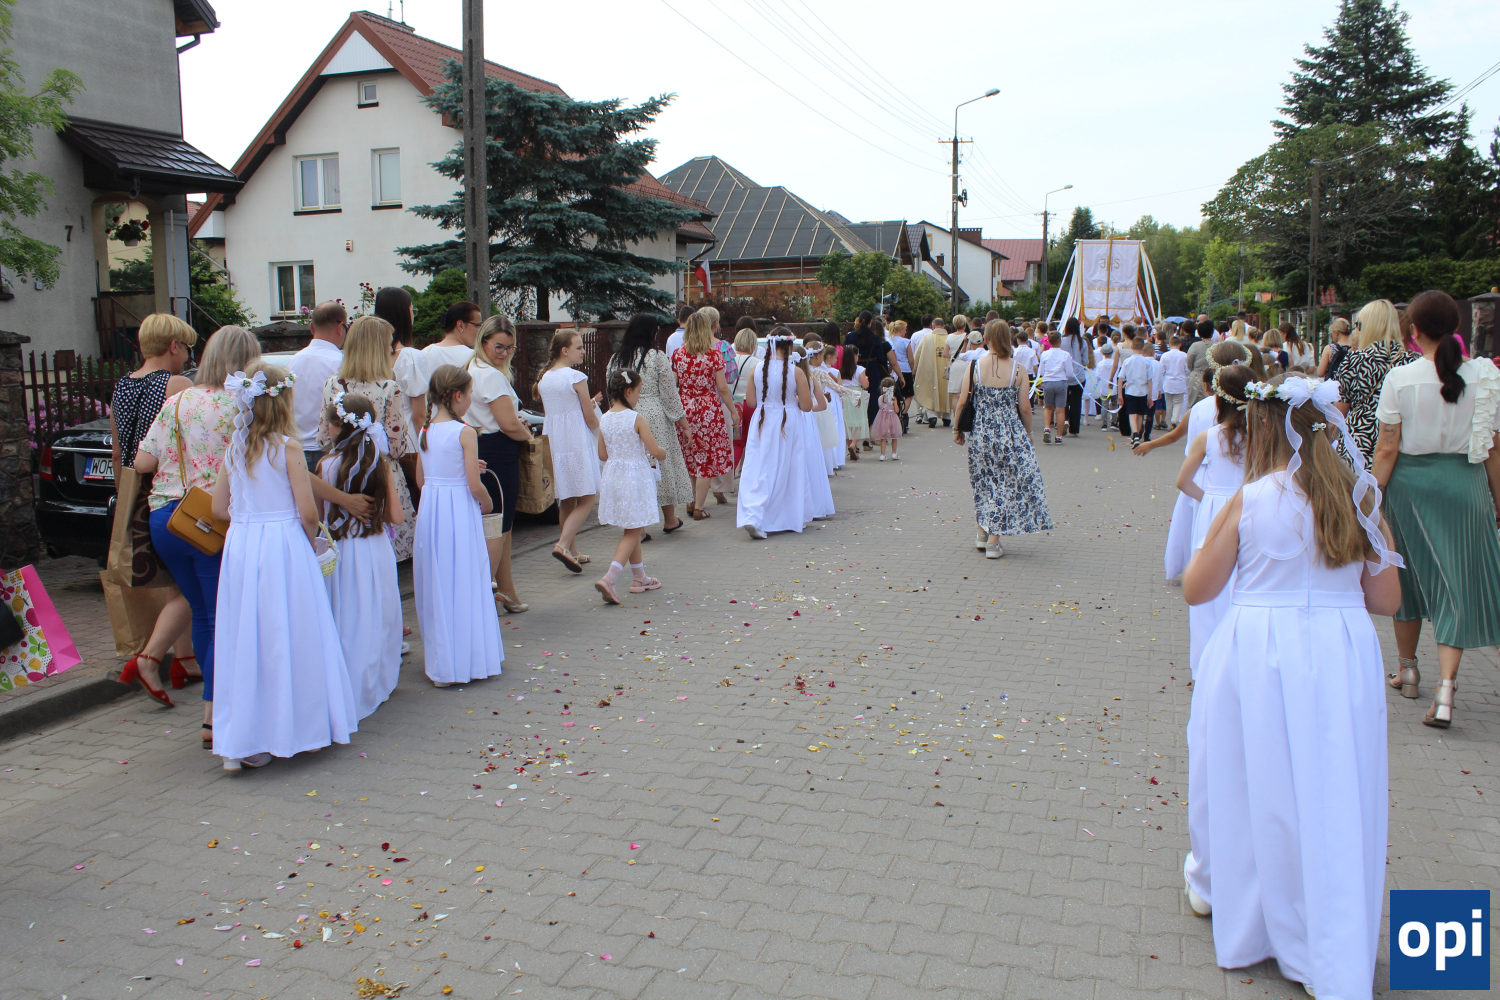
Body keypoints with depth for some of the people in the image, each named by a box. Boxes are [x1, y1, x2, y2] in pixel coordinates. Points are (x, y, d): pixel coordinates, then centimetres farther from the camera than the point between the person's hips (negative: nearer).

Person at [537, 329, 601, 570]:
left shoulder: (544, 379, 10)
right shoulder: (576, 378, -11)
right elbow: (590, 417, -8)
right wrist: (601, 436, 9)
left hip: (554, 442, 8)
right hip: (578, 442, -8)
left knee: (566, 500, 14)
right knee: (586, 499, -4)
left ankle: (573, 552, 19)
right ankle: (563, 544, -18)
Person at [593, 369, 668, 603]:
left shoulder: (604, 419, 2)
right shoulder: (637, 419, -15)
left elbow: (603, 455, 7)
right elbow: (655, 451, -15)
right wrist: (663, 452, 7)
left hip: (613, 476, 7)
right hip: (635, 478, -7)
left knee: (632, 531, 20)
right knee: (632, 533, 0)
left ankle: (639, 577, 31)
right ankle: (609, 578, -14)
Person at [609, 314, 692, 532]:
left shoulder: (615, 360, 5)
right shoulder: (657, 357, -8)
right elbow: (669, 393, -6)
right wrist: (681, 419, 3)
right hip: (655, 418, -3)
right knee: (663, 464, 10)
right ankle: (670, 520, 23)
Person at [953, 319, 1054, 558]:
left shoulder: (975, 366, -5)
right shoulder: (1017, 369, -8)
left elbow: (962, 401, -3)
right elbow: (1025, 408, -6)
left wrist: (957, 428, 11)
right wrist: (1028, 431, 11)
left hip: (981, 432, 2)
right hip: (1011, 434, -2)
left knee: (985, 483, 19)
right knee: (1007, 484, 7)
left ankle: (983, 534, 26)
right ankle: (993, 542, 7)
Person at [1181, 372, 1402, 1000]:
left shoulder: (1250, 500, -8)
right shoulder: (1360, 498, 1)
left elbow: (1196, 589, -3)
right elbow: (1386, 599, 6)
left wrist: (1216, 527, 11)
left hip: (1259, 655, -2)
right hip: (1344, 661, 3)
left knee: (1250, 782, 16)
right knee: (1333, 797, 9)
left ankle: (1215, 887, 40)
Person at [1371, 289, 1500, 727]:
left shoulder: (1400, 378, -10)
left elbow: (1387, 449, -9)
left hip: (1410, 481, -1)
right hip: (1464, 483, 1)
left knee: (1409, 573, 16)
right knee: (1457, 579, 4)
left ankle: (1408, 670, 32)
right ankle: (1445, 688, -6)